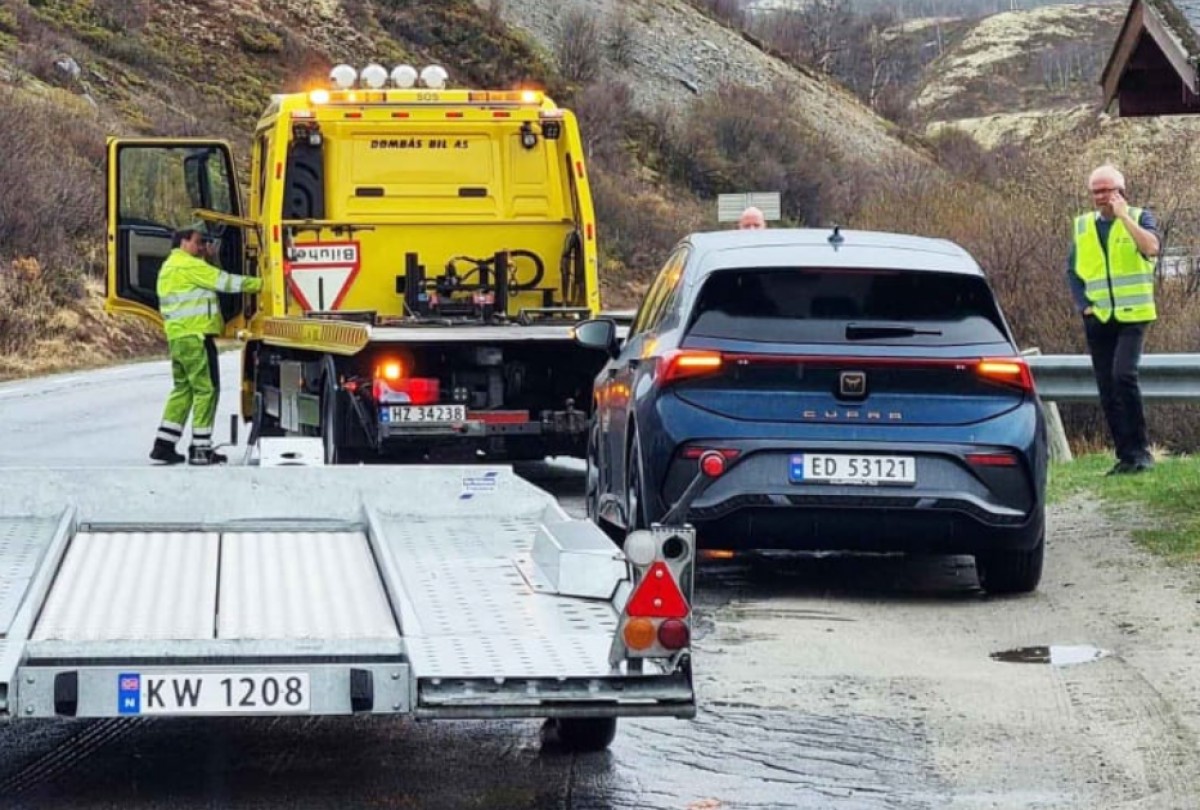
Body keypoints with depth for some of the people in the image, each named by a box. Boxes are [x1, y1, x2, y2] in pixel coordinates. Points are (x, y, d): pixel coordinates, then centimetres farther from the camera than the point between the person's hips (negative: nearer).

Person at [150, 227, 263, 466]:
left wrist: (210, 257, 11)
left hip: (177, 336, 10)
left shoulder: (170, 267, 22)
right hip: (195, 335, -10)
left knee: (183, 388, 14)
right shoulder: (187, 265, -10)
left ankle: (164, 445, 11)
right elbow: (223, 281, -13)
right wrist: (258, 284, -8)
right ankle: (200, 449, -4)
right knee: (206, 389, -4)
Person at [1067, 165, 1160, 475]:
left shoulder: (1139, 217, -1)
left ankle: (1140, 450, -13)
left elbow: (1151, 247, -21)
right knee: (1107, 389, 4)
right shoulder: (1082, 226, 11)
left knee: (1124, 375, -22)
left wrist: (1124, 216, -20)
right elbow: (1073, 270, 15)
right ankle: (1125, 455, 11)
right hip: (1098, 319, 5)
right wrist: (1083, 305, 2)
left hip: (1132, 315, -5)